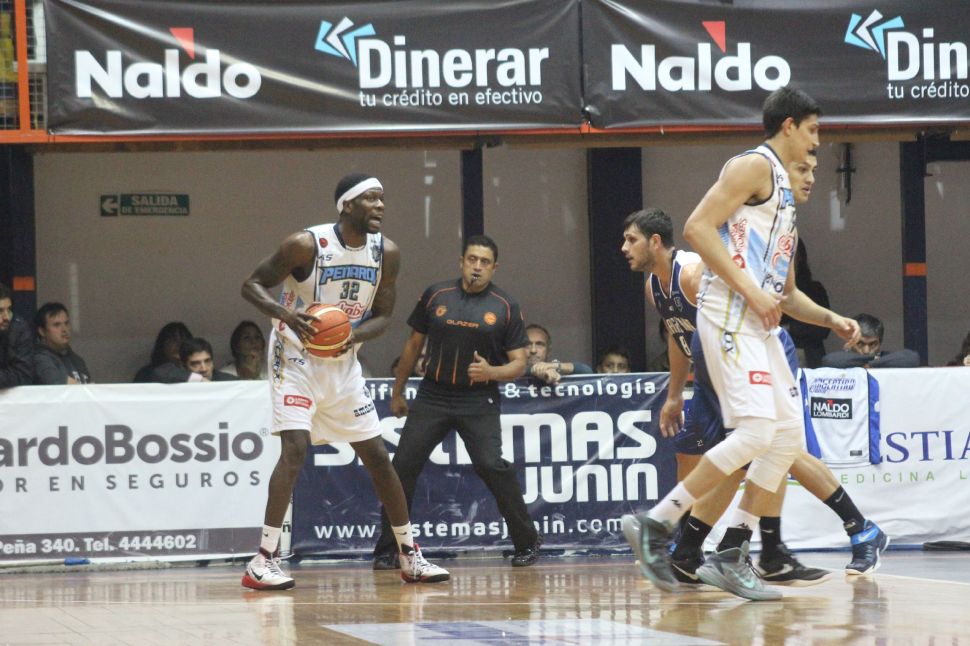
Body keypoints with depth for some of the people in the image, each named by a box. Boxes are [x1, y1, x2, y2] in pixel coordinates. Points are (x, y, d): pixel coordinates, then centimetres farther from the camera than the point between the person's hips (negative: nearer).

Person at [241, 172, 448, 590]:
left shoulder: (386, 253, -4)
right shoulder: (307, 245, -19)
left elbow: (382, 315, 3)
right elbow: (252, 285, -12)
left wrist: (353, 336, -18)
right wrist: (285, 314, -31)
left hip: (343, 364, 6)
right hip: (296, 358, -6)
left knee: (378, 457, 8)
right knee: (295, 450, -21)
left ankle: (410, 556, 20)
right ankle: (263, 562, -20)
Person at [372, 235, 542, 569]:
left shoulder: (505, 306, -2)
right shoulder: (436, 295, 4)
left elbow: (519, 364, 0)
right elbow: (414, 344, 15)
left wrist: (491, 372, -21)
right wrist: (397, 392, 17)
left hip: (479, 401, -3)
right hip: (433, 395, 3)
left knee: (491, 465, -19)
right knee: (403, 465, -3)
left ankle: (527, 542, -5)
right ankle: (386, 550, 7)